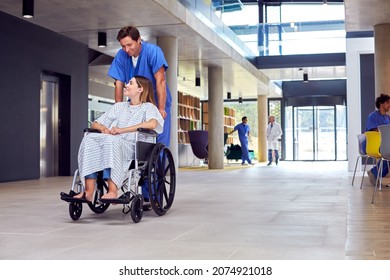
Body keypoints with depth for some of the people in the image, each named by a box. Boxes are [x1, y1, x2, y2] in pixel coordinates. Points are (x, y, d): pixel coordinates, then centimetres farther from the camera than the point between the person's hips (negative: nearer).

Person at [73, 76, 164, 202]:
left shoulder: (148, 107, 11)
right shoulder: (119, 106, 29)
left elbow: (152, 123, -13)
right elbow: (95, 124, 27)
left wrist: (123, 130, -16)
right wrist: (103, 128, 1)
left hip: (132, 147, -5)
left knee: (111, 141, -36)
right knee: (89, 138, -25)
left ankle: (113, 191, -43)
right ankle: (88, 191, -35)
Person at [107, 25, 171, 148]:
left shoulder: (153, 51, -18)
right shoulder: (121, 55, -7)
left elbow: (160, 81, -23)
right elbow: (119, 83, -5)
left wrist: (161, 109, -27)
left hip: (156, 102, -3)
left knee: (159, 141, -8)